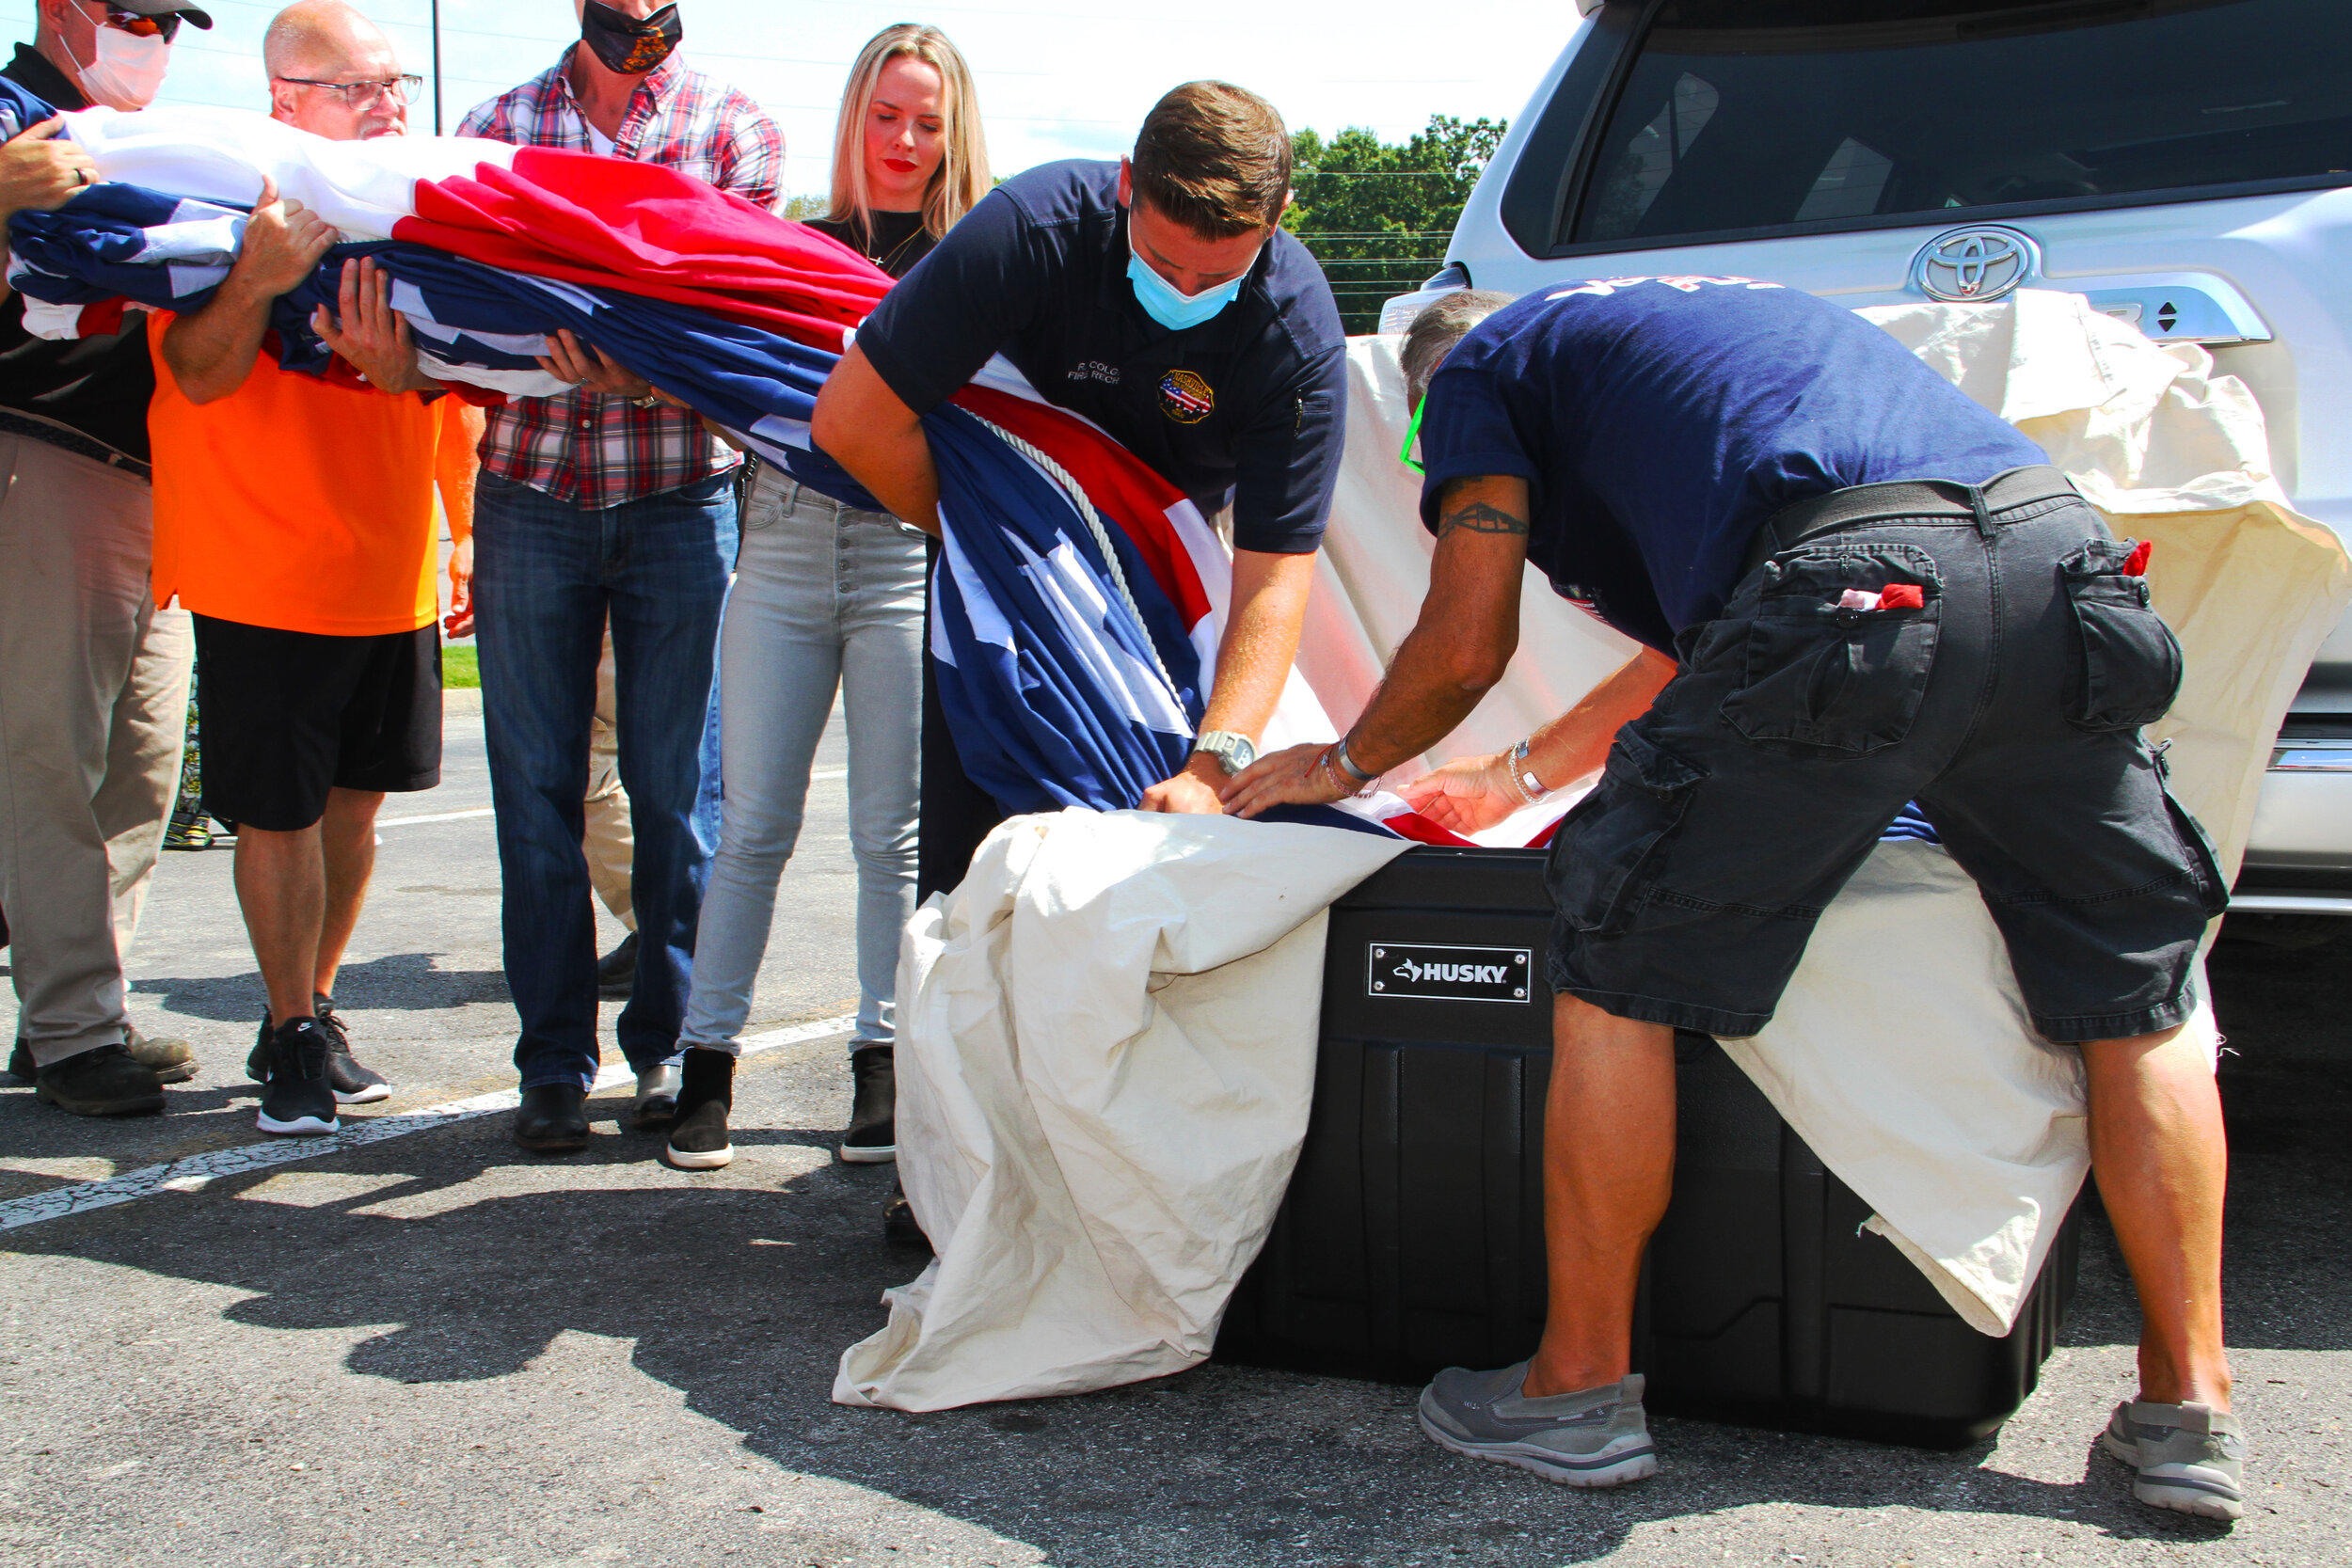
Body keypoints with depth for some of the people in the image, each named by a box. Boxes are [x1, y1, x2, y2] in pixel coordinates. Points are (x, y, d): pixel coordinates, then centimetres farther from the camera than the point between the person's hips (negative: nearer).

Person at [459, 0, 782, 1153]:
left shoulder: (736, 130, 7)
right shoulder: (497, 126, 13)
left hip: (681, 498, -1)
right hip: (529, 494, 2)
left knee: (677, 786, 1)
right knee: (537, 786, 3)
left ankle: (671, 1042, 16)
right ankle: (555, 1061, 13)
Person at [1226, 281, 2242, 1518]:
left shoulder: (1482, 363, 22)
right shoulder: (1696, 318, 43)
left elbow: (1465, 645, 14)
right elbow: (1701, 646, 48)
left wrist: (1346, 763, 34)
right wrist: (1521, 776, 56)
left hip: (1857, 596, -7)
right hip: (2064, 550, 7)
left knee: (1619, 969, 8)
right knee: (2136, 993, 19)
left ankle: (1580, 1389, 16)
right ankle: (2189, 1411, 22)